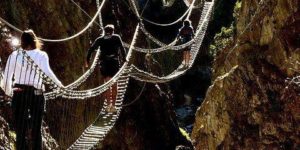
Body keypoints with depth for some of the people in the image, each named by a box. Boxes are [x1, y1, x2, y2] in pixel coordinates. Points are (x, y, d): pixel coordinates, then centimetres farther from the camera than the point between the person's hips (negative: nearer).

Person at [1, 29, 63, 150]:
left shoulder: (14, 55, 3)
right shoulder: (42, 55, 0)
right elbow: (46, 71, -18)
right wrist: (58, 83, -10)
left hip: (19, 94, 1)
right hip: (36, 95, 0)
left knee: (20, 130, 7)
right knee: (36, 129, 12)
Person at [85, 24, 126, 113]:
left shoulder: (100, 39, 14)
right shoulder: (116, 37, 11)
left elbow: (91, 49, 5)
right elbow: (122, 48, -1)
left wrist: (87, 60, 7)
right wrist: (123, 59, 1)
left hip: (104, 63, 1)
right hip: (115, 62, -1)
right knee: (114, 84, 6)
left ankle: (109, 103, -7)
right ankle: (113, 105, 3)